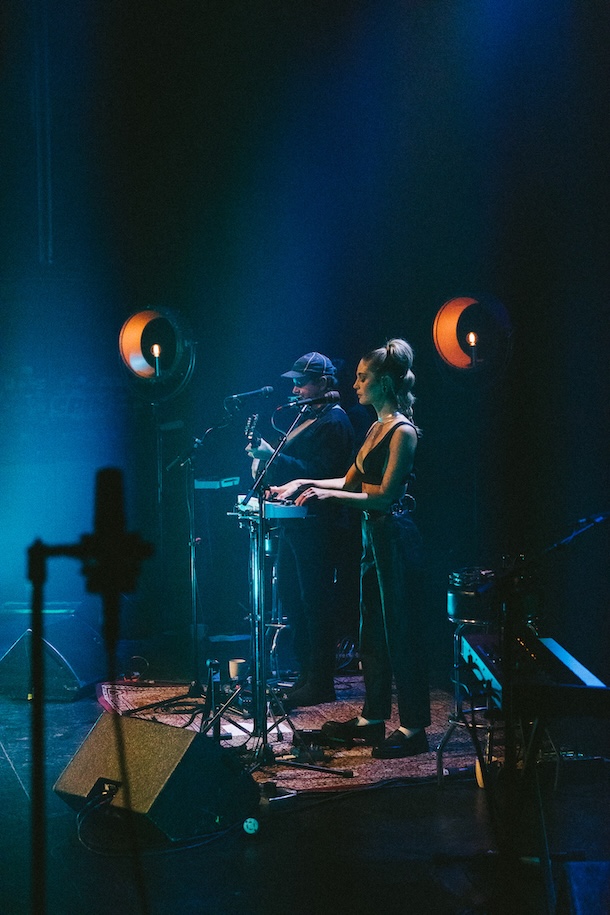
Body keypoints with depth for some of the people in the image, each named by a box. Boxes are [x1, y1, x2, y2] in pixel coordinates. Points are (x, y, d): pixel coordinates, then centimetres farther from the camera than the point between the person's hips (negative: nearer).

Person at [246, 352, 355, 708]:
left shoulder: (334, 422, -12)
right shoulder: (306, 417, 19)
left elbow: (321, 474, -23)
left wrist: (273, 457, -25)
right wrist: (266, 457, 5)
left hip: (316, 527, -10)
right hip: (294, 522, 10)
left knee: (316, 602, -4)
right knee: (291, 598, 14)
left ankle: (320, 684, 2)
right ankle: (305, 674, 24)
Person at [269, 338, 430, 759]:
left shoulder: (403, 431, -13)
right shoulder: (377, 428, 14)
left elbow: (384, 496, -19)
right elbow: (350, 482, 20)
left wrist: (327, 494, -19)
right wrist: (306, 483, 12)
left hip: (396, 538, -10)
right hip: (374, 536, 10)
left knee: (401, 631, -4)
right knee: (373, 630, 14)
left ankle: (414, 729, 3)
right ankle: (373, 719, 23)